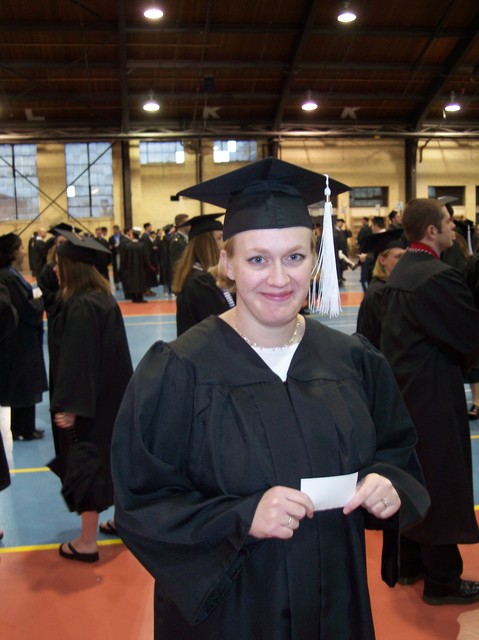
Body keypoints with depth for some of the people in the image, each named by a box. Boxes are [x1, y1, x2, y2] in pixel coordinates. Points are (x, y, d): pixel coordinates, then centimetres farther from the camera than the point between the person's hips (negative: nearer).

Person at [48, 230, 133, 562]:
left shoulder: (80, 306, -22)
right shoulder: (105, 298, 5)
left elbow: (76, 360, -24)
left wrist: (68, 406, -20)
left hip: (89, 401, -9)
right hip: (112, 397, 9)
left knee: (86, 462, 0)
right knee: (113, 457, 20)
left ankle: (87, 542, 9)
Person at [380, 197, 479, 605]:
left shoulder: (399, 273, 7)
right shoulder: (439, 277, -21)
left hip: (403, 388, 9)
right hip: (434, 395, -9)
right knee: (441, 482, 3)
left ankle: (410, 563, 31)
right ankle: (442, 580, 15)